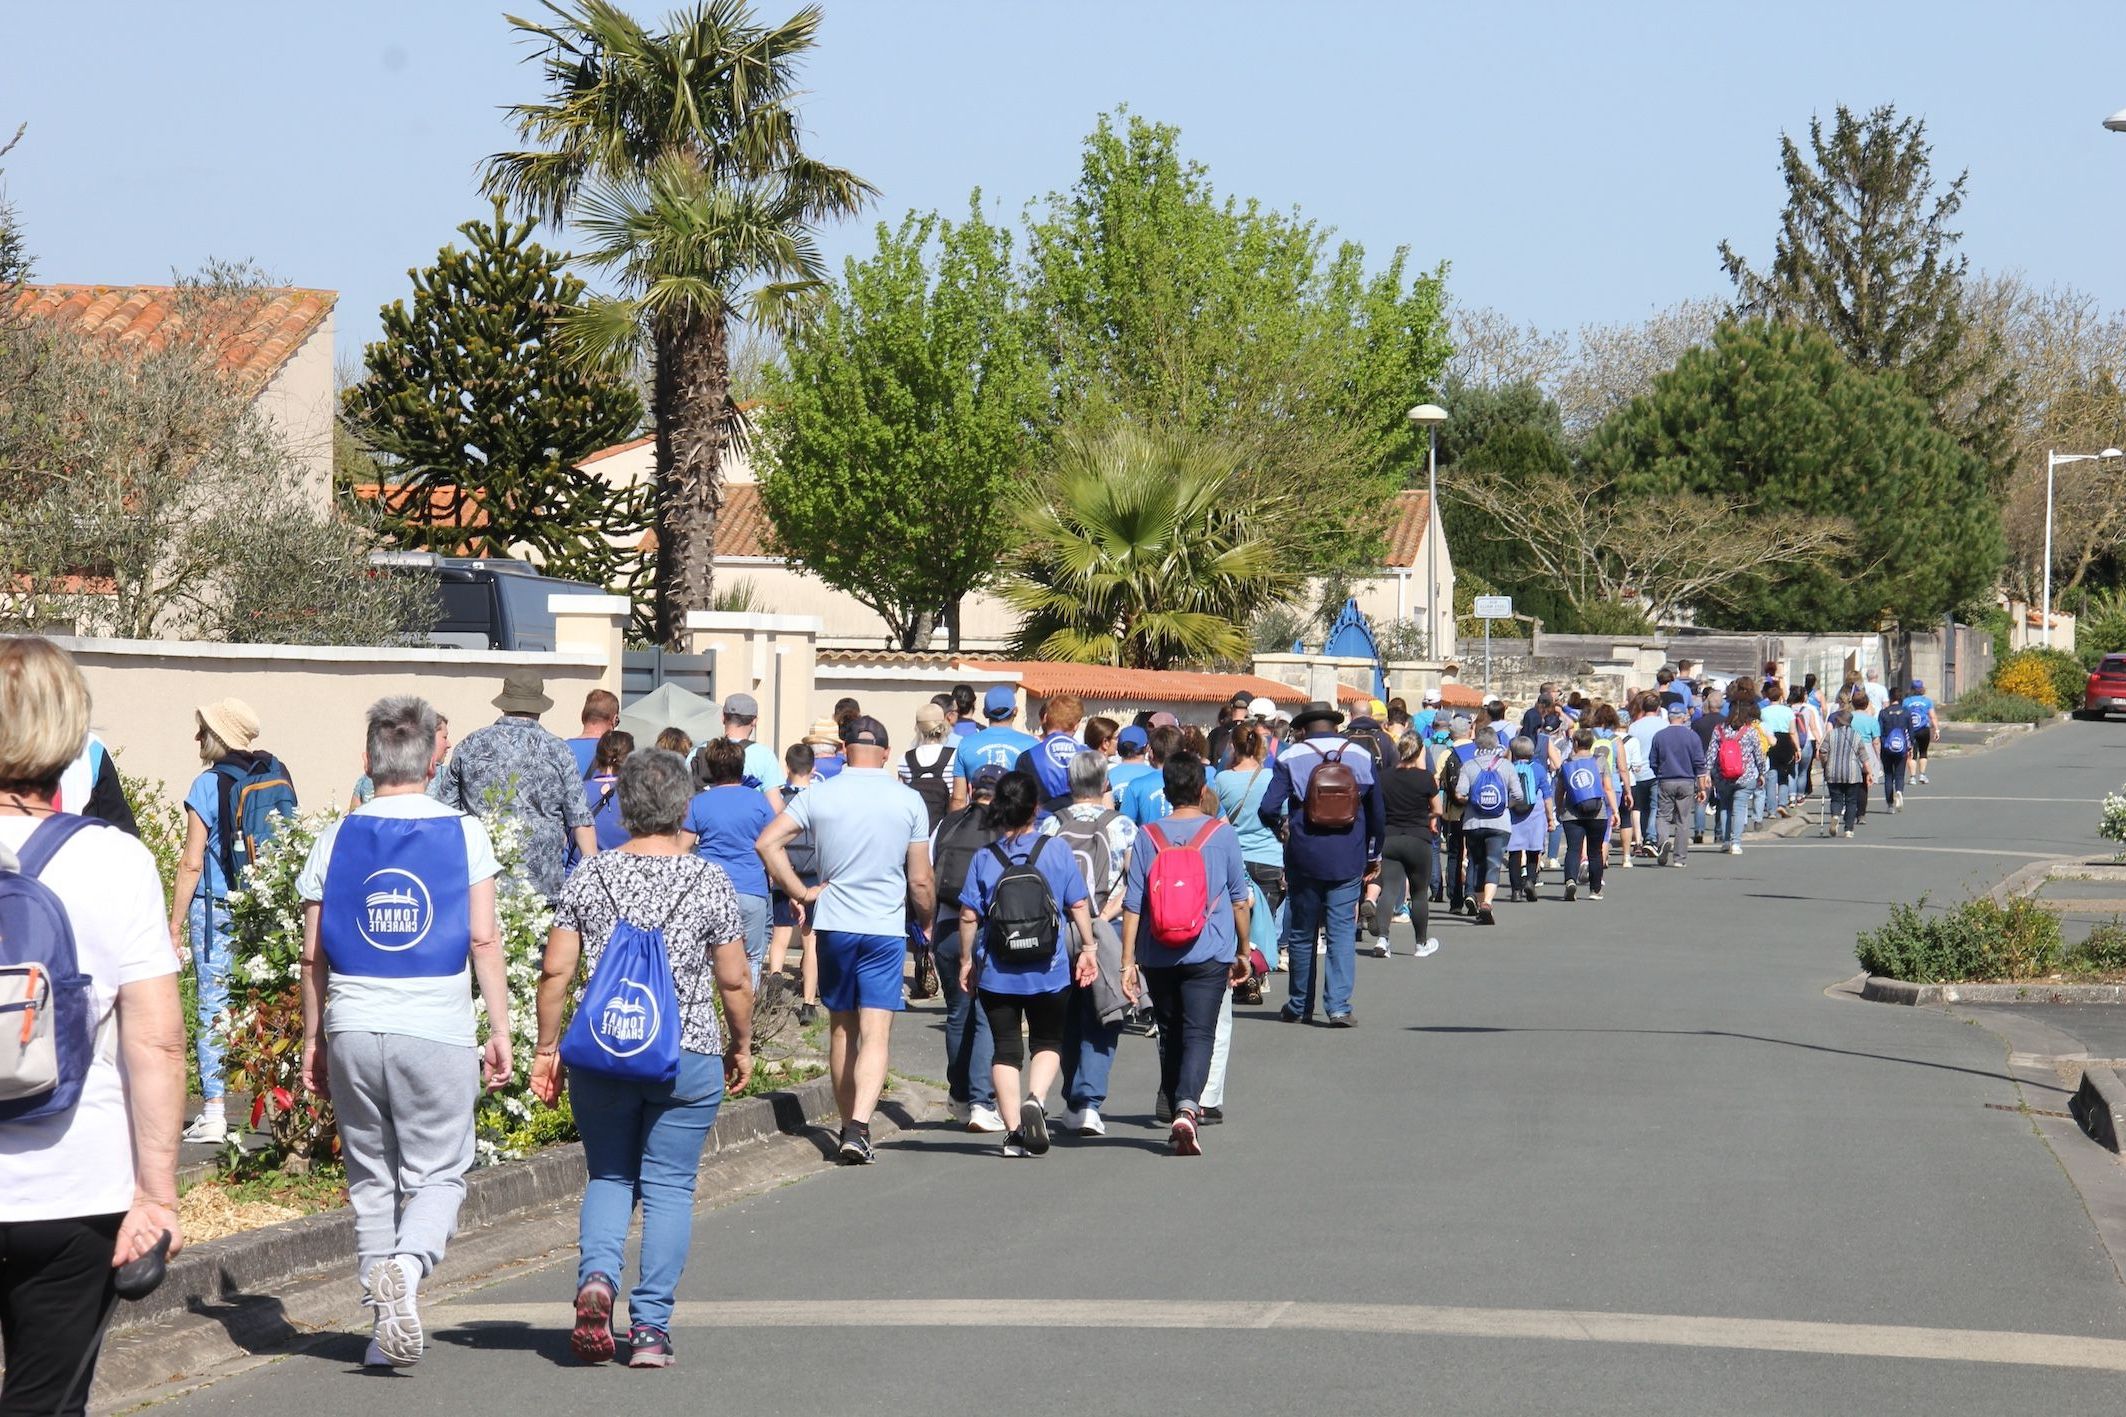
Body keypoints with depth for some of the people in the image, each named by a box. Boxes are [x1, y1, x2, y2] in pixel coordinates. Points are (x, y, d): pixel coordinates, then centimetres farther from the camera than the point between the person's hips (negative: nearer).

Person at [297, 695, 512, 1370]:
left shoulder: (336, 838, 4)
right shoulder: (463, 832, -1)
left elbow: (314, 954, 6)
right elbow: (484, 940, -5)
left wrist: (313, 1041, 15)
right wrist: (500, 1031, 0)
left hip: (352, 1029, 2)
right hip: (438, 1034, -2)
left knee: (371, 1180, 12)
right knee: (438, 1174, 5)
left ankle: (387, 1323, 12)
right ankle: (405, 1265, -23)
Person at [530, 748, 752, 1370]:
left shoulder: (591, 878, 0)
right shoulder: (709, 882, -4)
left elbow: (555, 971, -1)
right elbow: (733, 979, -1)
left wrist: (547, 1049, 8)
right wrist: (741, 1046, 14)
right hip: (688, 1058, -2)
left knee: (607, 1176, 15)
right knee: (669, 1187, 6)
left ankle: (597, 1276, -11)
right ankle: (651, 1327, 3)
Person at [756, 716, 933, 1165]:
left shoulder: (820, 795, -1)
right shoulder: (909, 801, -1)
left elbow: (768, 842, -9)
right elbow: (920, 882, 0)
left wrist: (800, 892, -1)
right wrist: (928, 921, 18)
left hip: (834, 924, 2)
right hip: (887, 927, -2)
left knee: (842, 1028, 15)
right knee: (875, 1033, -5)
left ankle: (848, 1126, 22)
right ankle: (859, 1128, -22)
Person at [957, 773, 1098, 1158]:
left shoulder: (984, 858, -2)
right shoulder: (1057, 850, -3)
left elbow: (968, 915, -3)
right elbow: (1079, 905, -1)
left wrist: (967, 960, 8)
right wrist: (1088, 947, 10)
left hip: (996, 972, 0)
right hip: (1049, 972, 0)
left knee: (1006, 1047, 8)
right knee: (1047, 1042, 14)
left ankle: (1013, 1130, 3)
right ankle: (1036, 1098, -14)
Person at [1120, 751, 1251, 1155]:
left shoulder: (1149, 837, 1)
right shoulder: (1222, 833, -1)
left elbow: (1132, 905, -1)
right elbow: (1239, 899, 5)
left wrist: (1128, 962, 3)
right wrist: (1244, 952, 16)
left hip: (1158, 957, 2)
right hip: (1209, 955, -2)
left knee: (1170, 1035, 17)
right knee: (1199, 1035, -7)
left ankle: (1175, 1109, 26)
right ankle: (1187, 1108, -29)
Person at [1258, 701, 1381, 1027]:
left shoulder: (1290, 759, -4)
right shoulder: (1361, 757, 3)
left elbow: (1268, 810, -11)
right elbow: (1377, 813, 8)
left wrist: (1280, 828, 12)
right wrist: (1374, 853, 19)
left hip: (1304, 857, -1)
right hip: (1348, 861, 1)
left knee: (1301, 932, 12)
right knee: (1342, 931, 1)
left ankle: (1300, 1005, 20)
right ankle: (1339, 1005, -9)